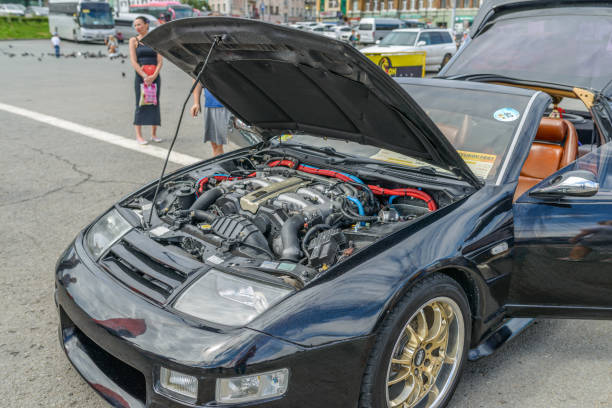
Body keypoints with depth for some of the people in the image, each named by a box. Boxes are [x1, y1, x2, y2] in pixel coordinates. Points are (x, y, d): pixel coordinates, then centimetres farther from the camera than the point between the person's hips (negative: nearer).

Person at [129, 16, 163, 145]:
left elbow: (160, 61, 1)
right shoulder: (134, 40, 6)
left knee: (155, 104, 3)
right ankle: (139, 135, 2)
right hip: (140, 76, -1)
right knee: (140, 105, -2)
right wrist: (144, 76, -13)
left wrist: (154, 76, -14)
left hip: (155, 76, 1)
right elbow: (133, 61, -3)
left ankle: (154, 134, 13)